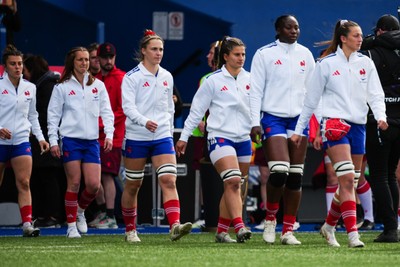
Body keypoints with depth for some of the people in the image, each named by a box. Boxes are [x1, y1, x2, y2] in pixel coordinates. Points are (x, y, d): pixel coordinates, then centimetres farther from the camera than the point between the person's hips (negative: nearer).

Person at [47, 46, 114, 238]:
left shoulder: (98, 85, 11)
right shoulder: (62, 87, 4)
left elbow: (106, 111, 10)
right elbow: (53, 115, 4)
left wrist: (109, 135, -3)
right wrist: (53, 141, -3)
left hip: (91, 141, 3)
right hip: (70, 139, -3)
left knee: (93, 185, -5)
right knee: (74, 183, -5)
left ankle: (81, 210, 25)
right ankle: (71, 226, 4)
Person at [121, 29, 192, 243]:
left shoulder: (166, 77, 11)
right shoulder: (131, 77, -5)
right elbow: (128, 106, -14)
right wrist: (144, 121, -30)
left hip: (162, 137, 3)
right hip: (136, 137, -3)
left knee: (169, 180, -14)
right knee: (132, 185, 6)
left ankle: (175, 225, -27)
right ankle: (130, 229, 22)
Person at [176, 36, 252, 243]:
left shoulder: (249, 79, 9)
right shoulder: (213, 81, -1)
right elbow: (196, 110, 3)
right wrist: (184, 137, 4)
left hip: (243, 139, 5)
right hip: (219, 137, -5)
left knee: (234, 187, 5)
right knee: (232, 181, -20)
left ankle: (221, 232, 12)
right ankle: (239, 228, -27)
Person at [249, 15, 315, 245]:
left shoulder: (305, 54, 11)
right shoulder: (264, 54, -1)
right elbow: (256, 90, -2)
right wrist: (255, 122, -8)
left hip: (299, 118, 4)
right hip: (273, 117, -4)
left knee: (296, 177, 1)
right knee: (279, 172, -17)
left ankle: (288, 230, 6)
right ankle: (270, 218, 7)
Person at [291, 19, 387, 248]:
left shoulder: (366, 63, 10)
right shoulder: (327, 64, 0)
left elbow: (375, 94, 5)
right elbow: (311, 99, 5)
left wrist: (381, 116, -15)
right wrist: (299, 130, 6)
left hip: (358, 126, 5)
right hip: (334, 123, -5)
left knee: (350, 183, 7)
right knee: (347, 179, -18)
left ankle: (329, 226, 27)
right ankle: (353, 234, -22)